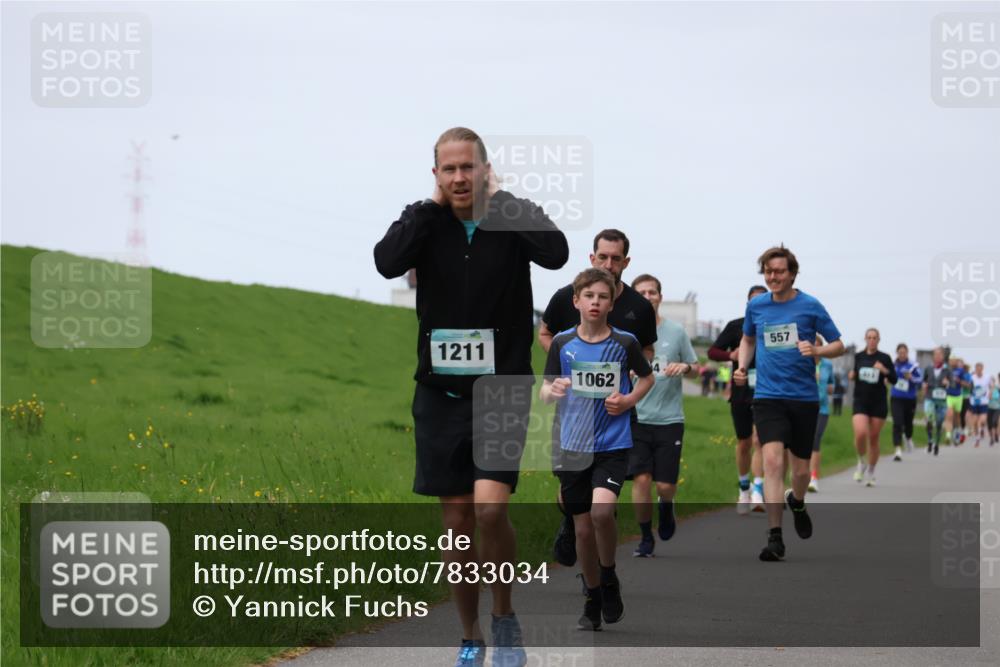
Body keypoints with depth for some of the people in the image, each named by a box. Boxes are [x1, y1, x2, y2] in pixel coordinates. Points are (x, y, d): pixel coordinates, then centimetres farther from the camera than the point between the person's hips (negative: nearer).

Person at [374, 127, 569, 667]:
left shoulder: (512, 222, -5)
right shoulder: (427, 224, -1)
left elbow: (556, 253, -26)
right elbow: (387, 262, -21)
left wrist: (499, 200, -16)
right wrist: (432, 204, -14)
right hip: (441, 394, 2)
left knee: (490, 507, -18)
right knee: (457, 520, 7)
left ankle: (504, 617, 6)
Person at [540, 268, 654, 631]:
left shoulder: (625, 342, -2)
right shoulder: (562, 342, 2)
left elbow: (647, 378, 14)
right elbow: (544, 391, 7)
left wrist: (629, 400, -4)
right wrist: (553, 390, -16)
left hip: (613, 445, -2)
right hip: (573, 446, 2)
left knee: (602, 510, -24)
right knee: (583, 528, 5)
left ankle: (609, 578, 1)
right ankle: (593, 600, 23)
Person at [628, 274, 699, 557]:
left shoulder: (676, 331, 3)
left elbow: (694, 367, 12)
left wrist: (684, 367, -9)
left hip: (669, 418, 0)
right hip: (637, 417, 0)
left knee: (665, 485, -2)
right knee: (641, 479, -9)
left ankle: (666, 506, 34)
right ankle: (646, 537, 8)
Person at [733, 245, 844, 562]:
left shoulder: (810, 306, -3)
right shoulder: (756, 306, 5)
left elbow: (838, 345, 3)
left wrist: (816, 350, -17)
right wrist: (742, 366, 6)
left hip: (804, 397, 0)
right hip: (768, 396, 0)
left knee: (801, 469, 8)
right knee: (772, 460, -18)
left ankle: (797, 502, 45)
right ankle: (775, 537, -18)